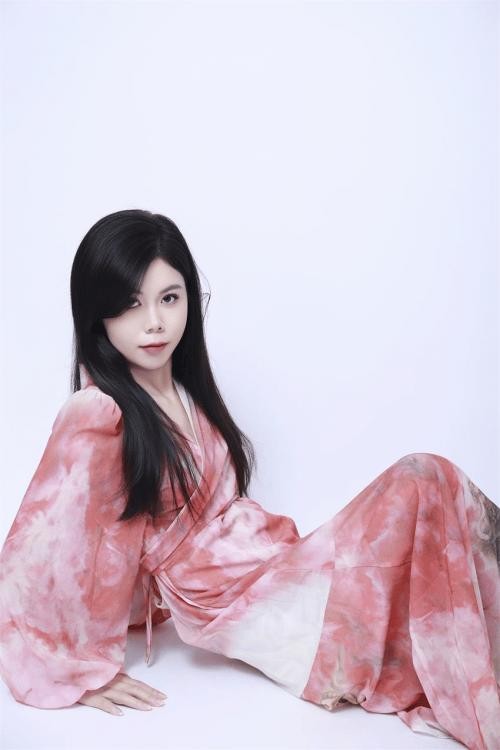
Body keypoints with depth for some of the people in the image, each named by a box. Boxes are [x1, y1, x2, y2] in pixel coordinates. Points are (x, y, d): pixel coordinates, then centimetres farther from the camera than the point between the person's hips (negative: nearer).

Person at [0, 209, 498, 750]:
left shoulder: (185, 388, 6)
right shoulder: (96, 417, -18)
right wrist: (83, 674, -8)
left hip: (273, 561, 8)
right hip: (235, 600, -8)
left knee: (426, 482, -11)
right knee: (423, 484, -20)